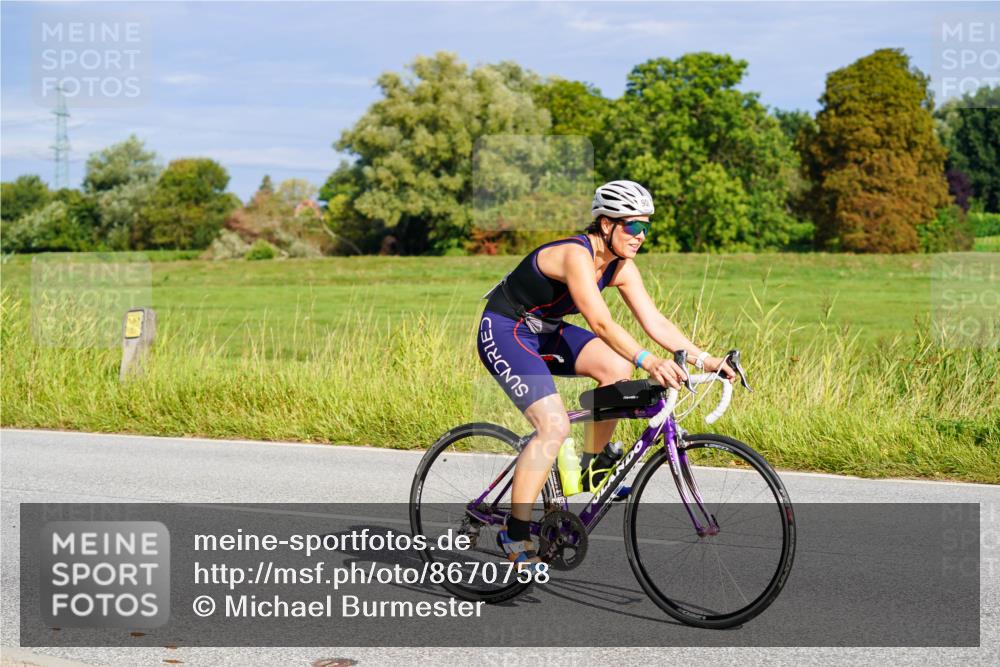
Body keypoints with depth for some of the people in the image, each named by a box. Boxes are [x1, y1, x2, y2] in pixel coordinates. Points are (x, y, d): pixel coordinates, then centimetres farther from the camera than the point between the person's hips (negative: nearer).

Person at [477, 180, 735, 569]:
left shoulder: (621, 267, -2)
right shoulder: (576, 255, -27)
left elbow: (656, 322, -5)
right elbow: (600, 323, -37)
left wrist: (703, 358, -16)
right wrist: (649, 362, -47)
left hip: (543, 332, 8)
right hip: (503, 333, -8)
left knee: (618, 368, -16)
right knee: (554, 427, -22)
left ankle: (590, 468, 3)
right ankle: (515, 537, -14)